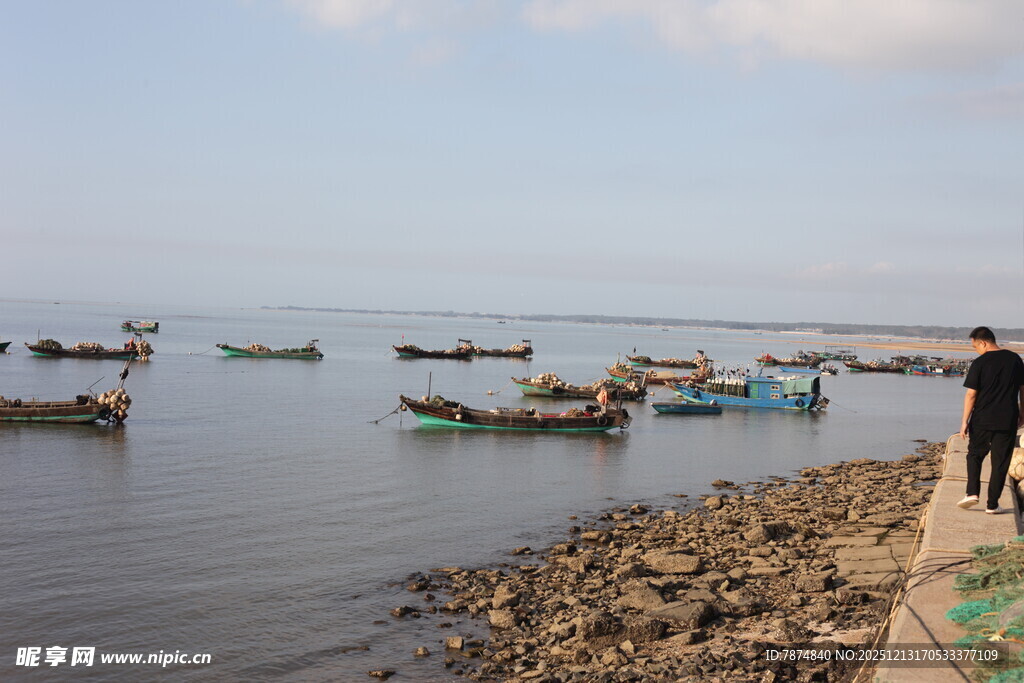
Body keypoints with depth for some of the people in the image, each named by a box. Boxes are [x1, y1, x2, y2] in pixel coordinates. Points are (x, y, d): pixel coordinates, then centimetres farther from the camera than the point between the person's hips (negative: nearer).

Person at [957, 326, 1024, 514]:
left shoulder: (980, 363, -9)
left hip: (982, 420, -2)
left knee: (974, 455, 17)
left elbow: (971, 394, -10)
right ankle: (992, 504, 8)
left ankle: (972, 492, 2)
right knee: (1000, 462, 8)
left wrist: (964, 421, -5)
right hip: (1007, 421, 2)